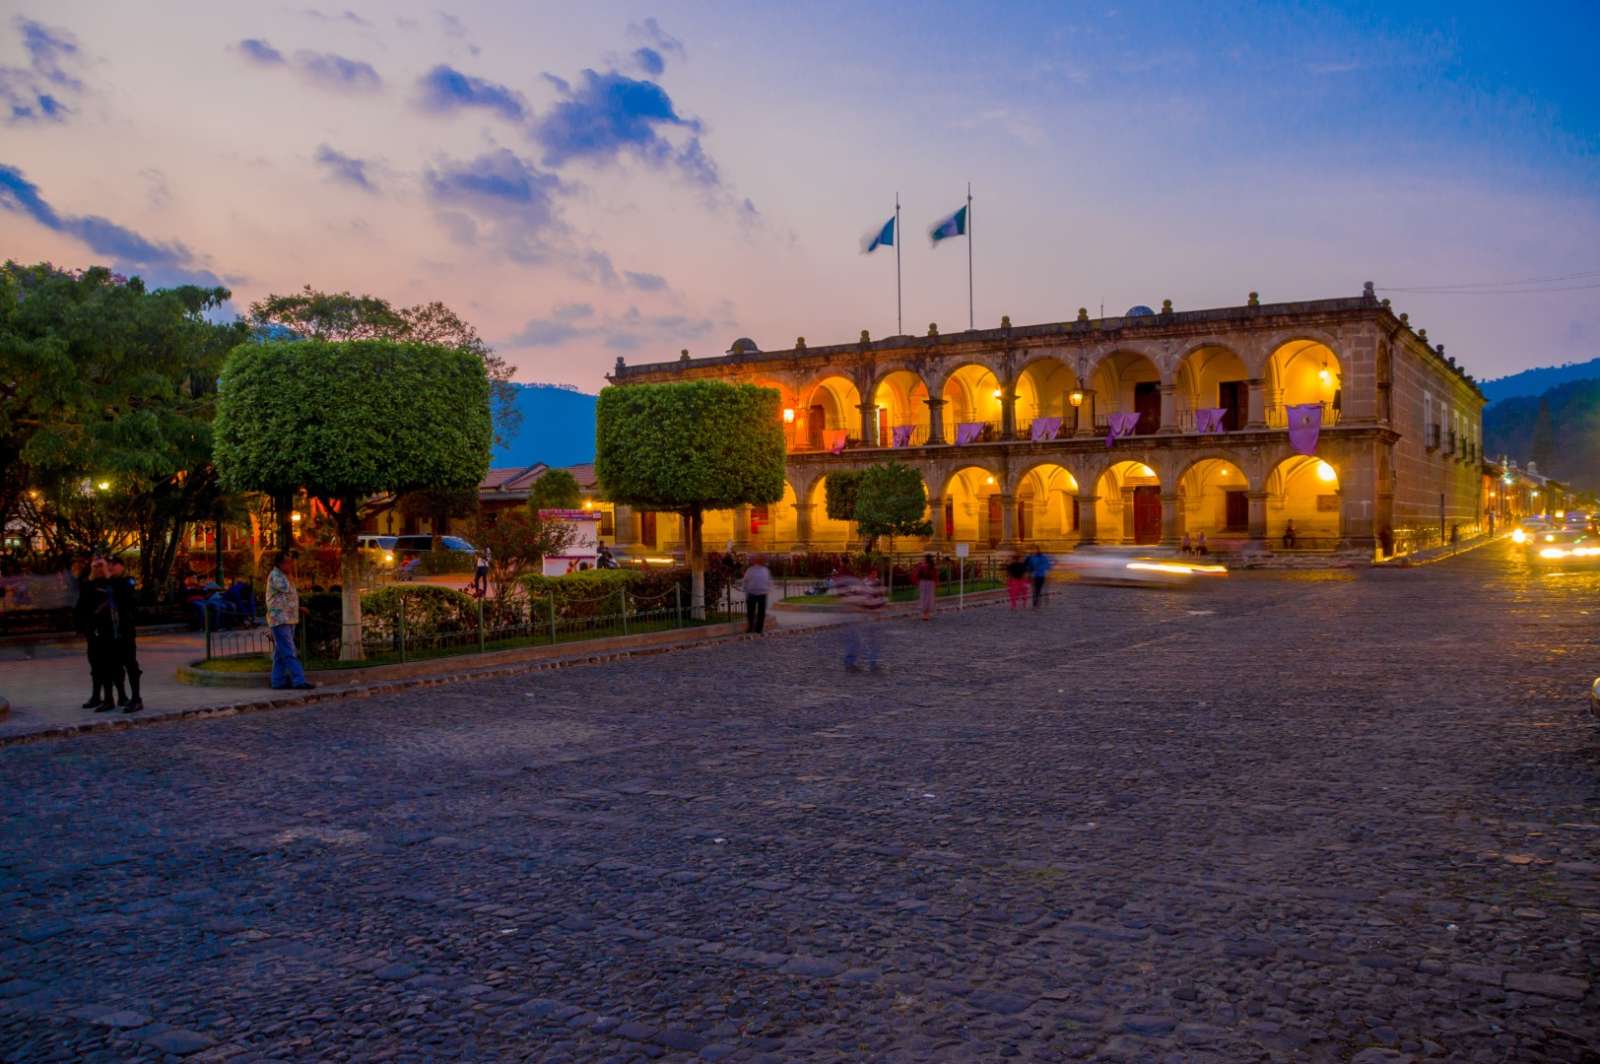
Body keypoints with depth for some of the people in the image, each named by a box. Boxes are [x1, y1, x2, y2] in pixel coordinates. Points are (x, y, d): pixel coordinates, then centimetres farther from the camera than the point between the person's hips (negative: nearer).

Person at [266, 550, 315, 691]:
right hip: (280, 620, -10)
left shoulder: (285, 575, 18)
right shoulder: (275, 575, -10)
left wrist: (298, 608, 14)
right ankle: (298, 681, -18)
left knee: (280, 653, 12)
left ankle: (279, 681, 15)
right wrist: (290, 574, -13)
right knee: (289, 653, -13)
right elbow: (287, 589, -23)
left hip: (288, 619, 10)